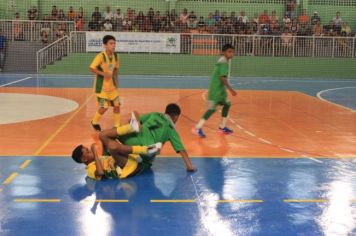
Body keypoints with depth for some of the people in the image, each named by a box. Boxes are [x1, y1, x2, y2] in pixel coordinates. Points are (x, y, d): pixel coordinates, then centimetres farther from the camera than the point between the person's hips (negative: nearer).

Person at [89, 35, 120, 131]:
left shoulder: (115, 56, 0)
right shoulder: (101, 56, -20)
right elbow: (92, 68, -23)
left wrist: (115, 78, 3)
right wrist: (104, 73, -29)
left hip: (112, 86, 6)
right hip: (102, 86, -6)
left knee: (117, 105, 3)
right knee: (104, 107, -6)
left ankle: (116, 126, 17)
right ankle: (94, 122, 22)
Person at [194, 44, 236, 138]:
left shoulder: (223, 61, 13)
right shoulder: (224, 62, -18)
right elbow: (223, 78, -25)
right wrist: (231, 89, -25)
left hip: (220, 89, 10)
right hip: (216, 89, -10)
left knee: (227, 104, 16)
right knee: (212, 108, -12)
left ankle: (222, 127, 24)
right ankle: (198, 128, -9)